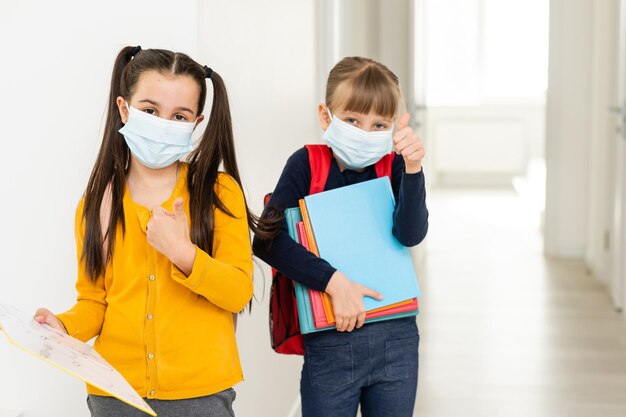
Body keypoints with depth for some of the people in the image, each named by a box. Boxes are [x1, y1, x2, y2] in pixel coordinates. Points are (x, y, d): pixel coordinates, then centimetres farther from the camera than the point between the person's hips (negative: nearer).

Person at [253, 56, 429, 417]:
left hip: (397, 341, 2)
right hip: (330, 343, -2)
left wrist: (413, 168, -27)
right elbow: (267, 239, -16)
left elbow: (411, 235, -14)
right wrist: (334, 282, -22)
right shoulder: (307, 165, -5)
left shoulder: (394, 167, 2)